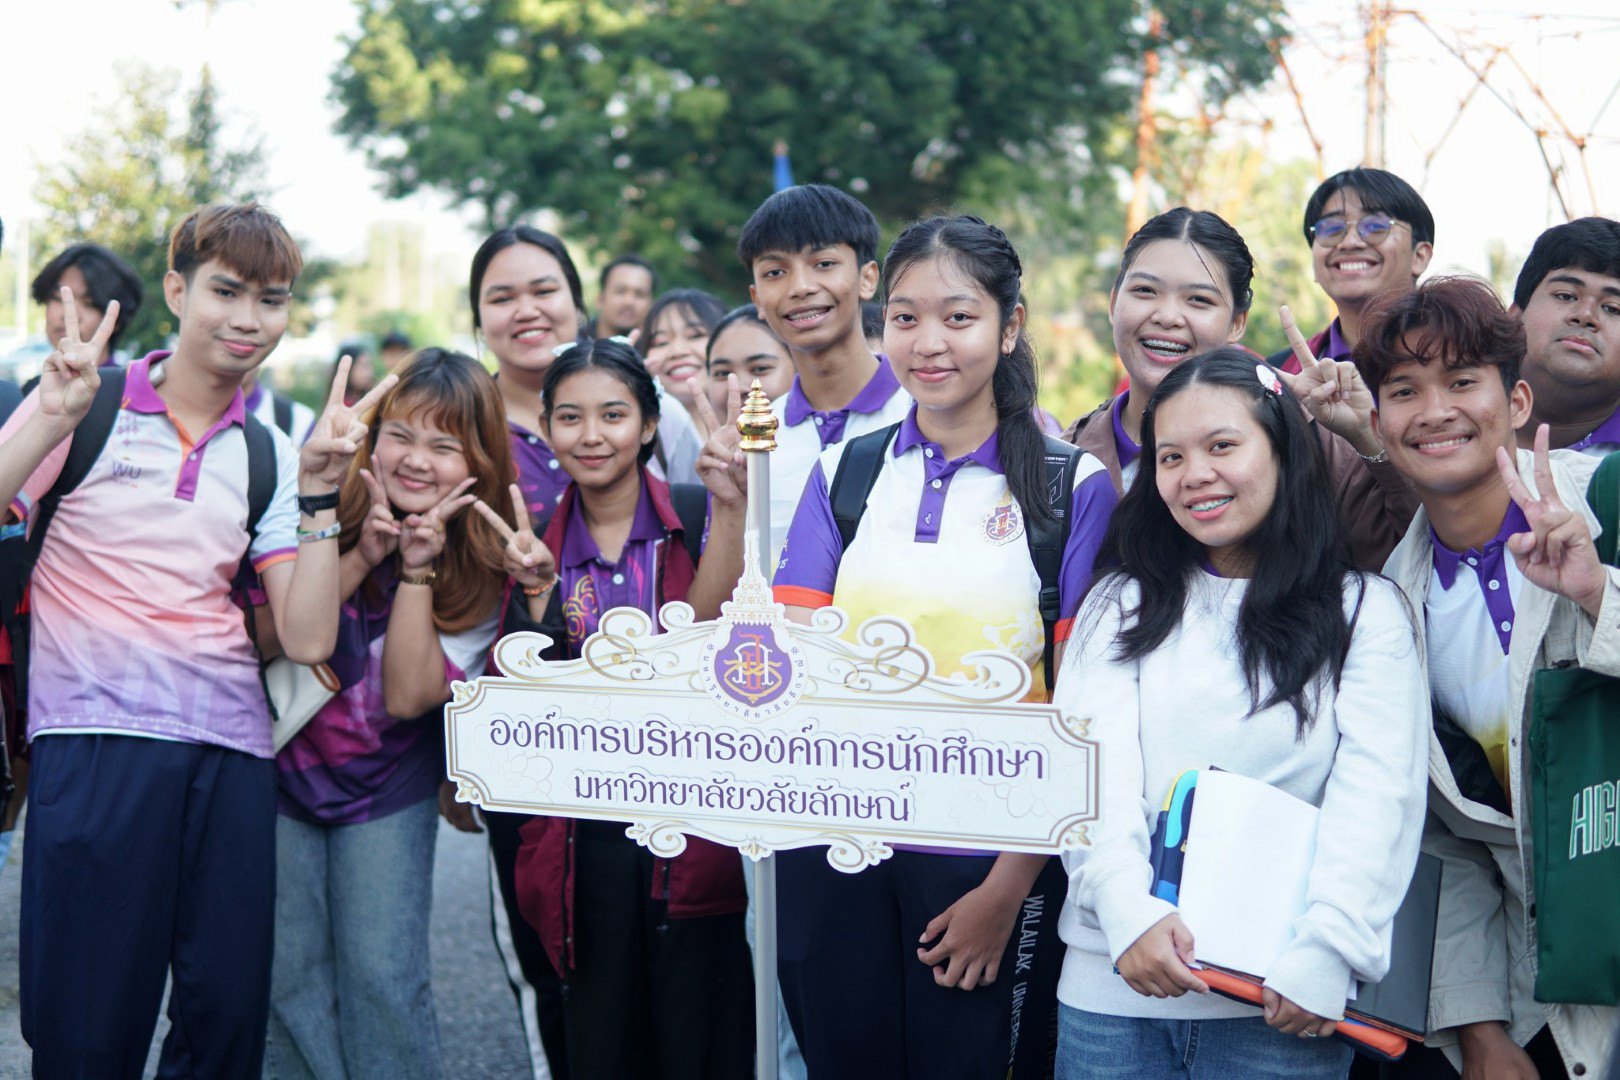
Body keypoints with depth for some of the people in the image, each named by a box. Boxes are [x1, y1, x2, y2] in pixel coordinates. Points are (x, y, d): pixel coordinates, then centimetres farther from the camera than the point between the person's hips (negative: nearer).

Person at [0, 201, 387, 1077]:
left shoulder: (269, 455, 15)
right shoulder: (87, 403, 4)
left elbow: (308, 638, 5)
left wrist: (319, 492, -3)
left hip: (230, 743, 4)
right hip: (95, 734, -4)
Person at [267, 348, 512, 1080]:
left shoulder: (487, 571, -11)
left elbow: (407, 695, -18)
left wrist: (417, 568, -24)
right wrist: (360, 558, -25)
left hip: (389, 789, -1)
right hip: (284, 767, 1)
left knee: (381, 978, -6)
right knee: (291, 975, 2)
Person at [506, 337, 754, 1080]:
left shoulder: (694, 521, -1)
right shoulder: (536, 545, 8)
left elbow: (702, 626, -22)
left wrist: (729, 503, -35)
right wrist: (537, 592, -11)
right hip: (585, 844, 3)